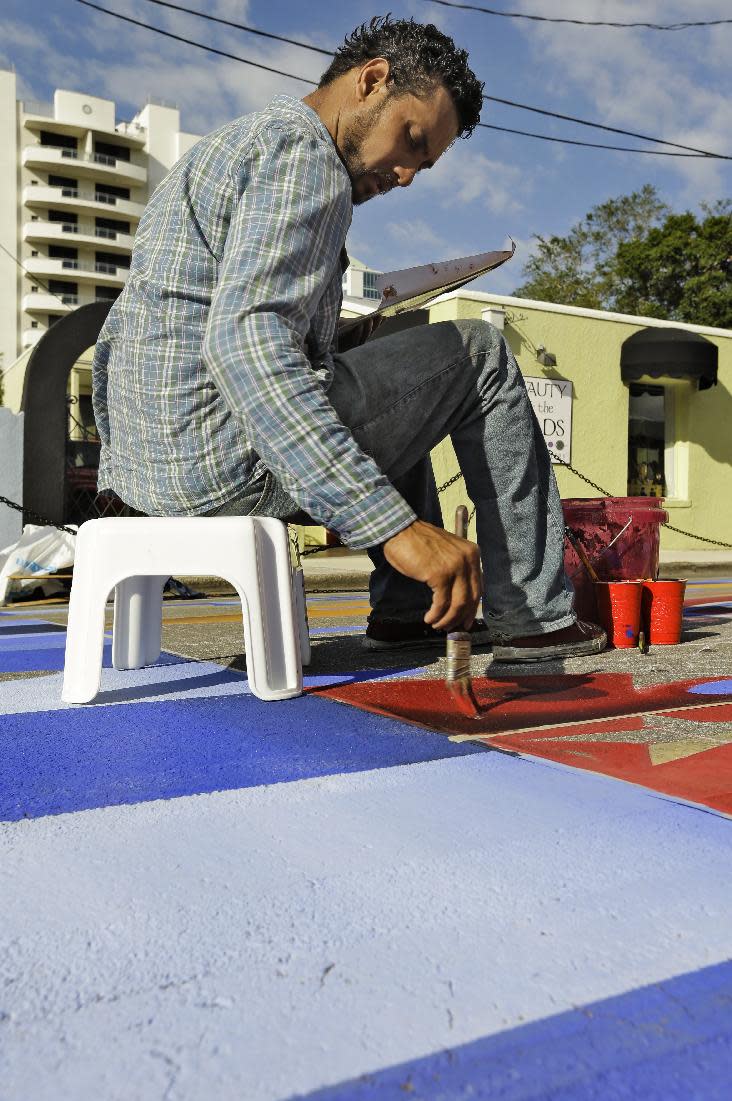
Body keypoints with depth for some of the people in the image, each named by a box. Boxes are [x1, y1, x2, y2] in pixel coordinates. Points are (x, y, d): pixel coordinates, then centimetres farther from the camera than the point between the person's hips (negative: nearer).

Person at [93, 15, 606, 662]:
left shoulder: (239, 142, 23)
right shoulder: (304, 150, -9)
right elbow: (245, 338, -27)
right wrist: (396, 525, -33)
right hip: (226, 464, -10)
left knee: (393, 386, 28)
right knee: (481, 355, 2)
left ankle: (404, 610, 22)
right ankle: (534, 617, 5)